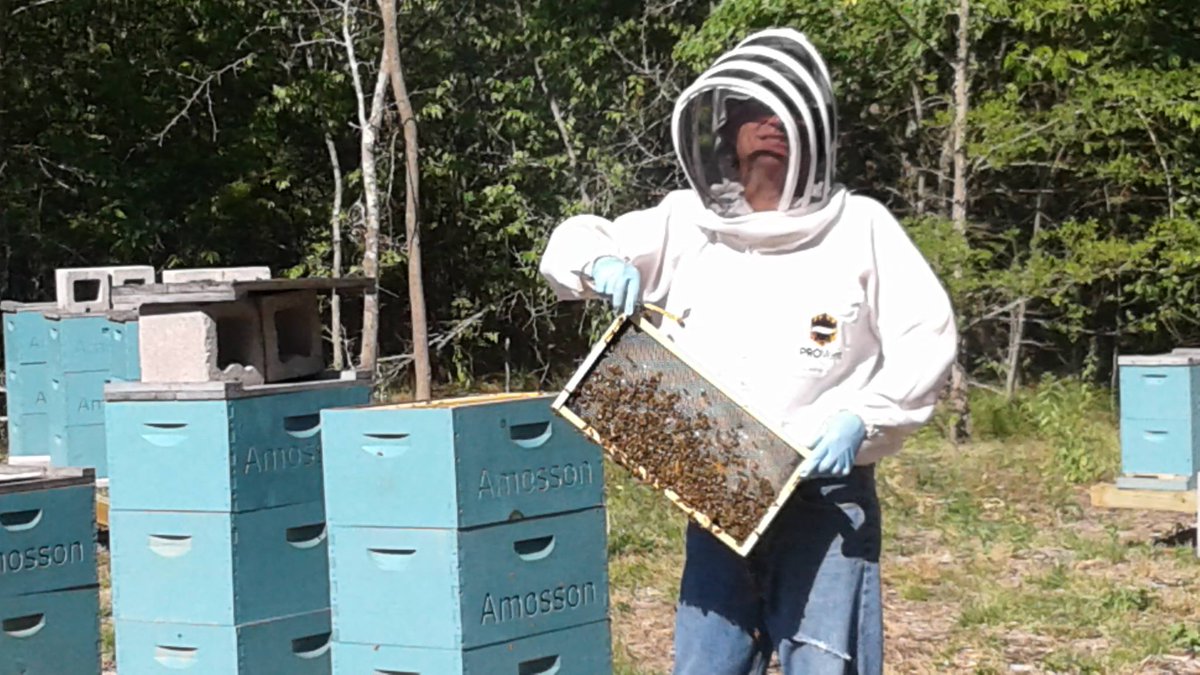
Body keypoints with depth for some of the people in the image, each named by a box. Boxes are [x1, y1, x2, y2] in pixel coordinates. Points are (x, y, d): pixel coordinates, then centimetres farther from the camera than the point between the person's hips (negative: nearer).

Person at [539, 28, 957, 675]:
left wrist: (862, 418, -17)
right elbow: (568, 245, 13)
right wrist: (600, 263, -11)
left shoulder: (859, 228, -3)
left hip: (826, 498, -4)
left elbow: (926, 338, -4)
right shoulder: (685, 223, 6)